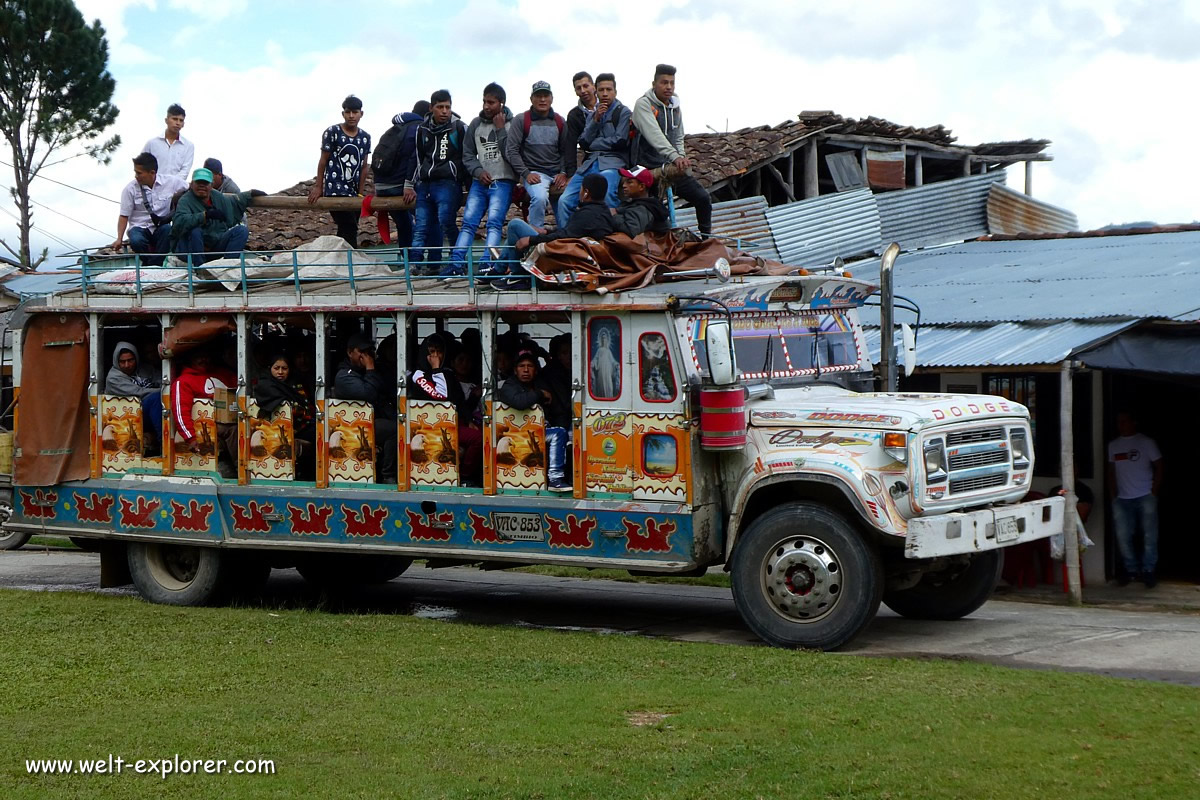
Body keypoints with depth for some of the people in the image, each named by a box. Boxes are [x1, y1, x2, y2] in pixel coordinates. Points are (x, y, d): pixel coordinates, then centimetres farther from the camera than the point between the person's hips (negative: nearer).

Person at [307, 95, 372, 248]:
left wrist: (360, 193, 10)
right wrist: (318, 187, 3)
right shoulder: (332, 132, -3)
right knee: (349, 230, -17)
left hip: (353, 192, 5)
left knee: (345, 232, 9)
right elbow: (323, 160, 2)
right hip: (335, 189, -5)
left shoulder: (365, 137, 10)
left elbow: (363, 167, 13)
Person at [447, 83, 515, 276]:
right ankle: (456, 263, -13)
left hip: (502, 182, -3)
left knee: (494, 222, -18)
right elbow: (468, 155, 14)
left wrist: (500, 130, -7)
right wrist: (479, 171, -4)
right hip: (480, 182, 4)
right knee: (468, 221, -7)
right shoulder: (476, 124, 11)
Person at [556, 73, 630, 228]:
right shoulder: (592, 114, 25)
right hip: (591, 162, 6)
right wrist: (596, 119, 2)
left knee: (606, 198, -36)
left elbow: (619, 141, -4)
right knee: (564, 200, -15)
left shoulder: (623, 113, 8)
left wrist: (593, 144, 6)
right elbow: (583, 142, 13)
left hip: (612, 162, -5)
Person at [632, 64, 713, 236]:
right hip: (648, 169, -6)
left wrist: (682, 157, 0)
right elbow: (654, 135, -27)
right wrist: (674, 157, -40)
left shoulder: (675, 108, 11)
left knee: (703, 198, -1)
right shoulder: (644, 104, -12)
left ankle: (707, 239, 14)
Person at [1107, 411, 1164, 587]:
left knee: (1150, 535, -4)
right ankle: (1131, 569, 11)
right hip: (1122, 499, 3)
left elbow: (1159, 467, 0)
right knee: (1122, 536, -1)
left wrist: (1154, 492, -7)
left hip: (1145, 497, -3)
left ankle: (1148, 571, 5)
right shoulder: (1113, 445, 11)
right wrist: (1113, 494, 4)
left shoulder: (1146, 442, 1)